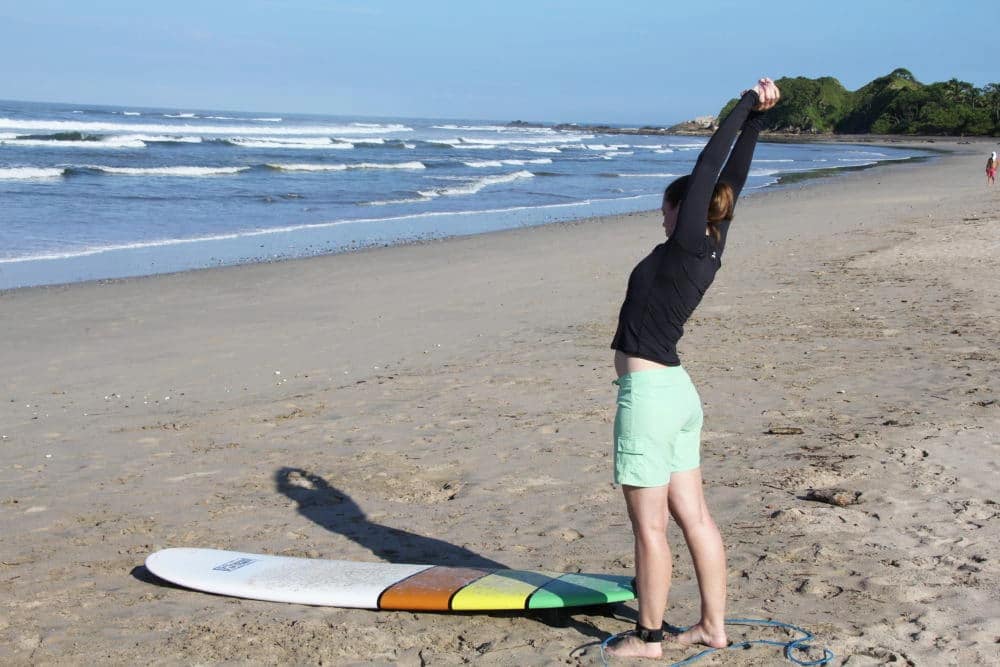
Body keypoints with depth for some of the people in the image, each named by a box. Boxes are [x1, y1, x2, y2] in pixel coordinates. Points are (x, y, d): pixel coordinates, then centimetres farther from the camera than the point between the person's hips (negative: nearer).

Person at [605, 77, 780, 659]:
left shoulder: (684, 248, -15)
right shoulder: (712, 250, 5)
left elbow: (709, 167, -15)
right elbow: (732, 178, 10)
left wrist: (749, 107, -9)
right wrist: (756, 119, 9)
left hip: (647, 394, -9)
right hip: (678, 392, 9)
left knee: (650, 525, 1)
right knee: (694, 516, 14)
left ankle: (649, 636, 11)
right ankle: (714, 626, 22)